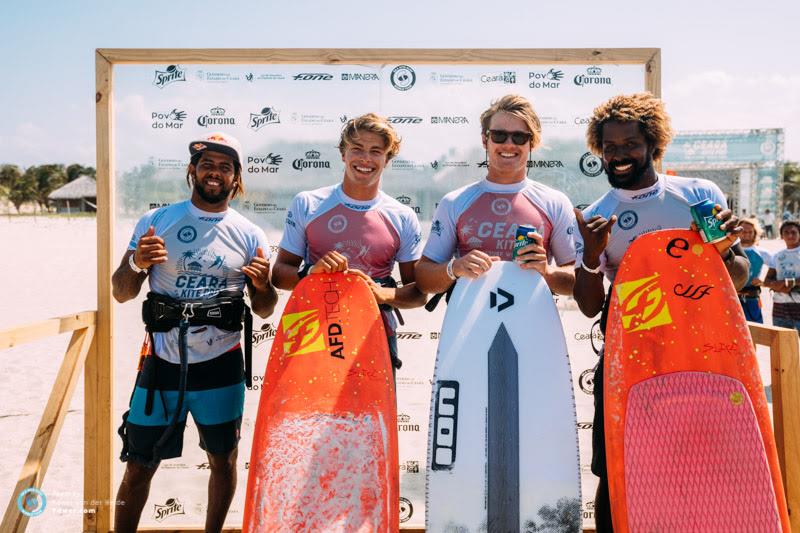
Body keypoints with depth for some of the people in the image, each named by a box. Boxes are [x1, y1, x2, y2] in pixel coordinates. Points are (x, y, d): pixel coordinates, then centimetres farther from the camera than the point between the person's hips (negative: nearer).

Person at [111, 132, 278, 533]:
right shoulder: (155, 222, 1)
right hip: (162, 363, 0)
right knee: (139, 466, 5)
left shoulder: (250, 236, 2)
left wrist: (263, 285, -16)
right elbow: (121, 293, 2)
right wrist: (137, 263, -19)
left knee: (223, 459, 13)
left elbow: (264, 310, 5)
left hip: (221, 365, 1)